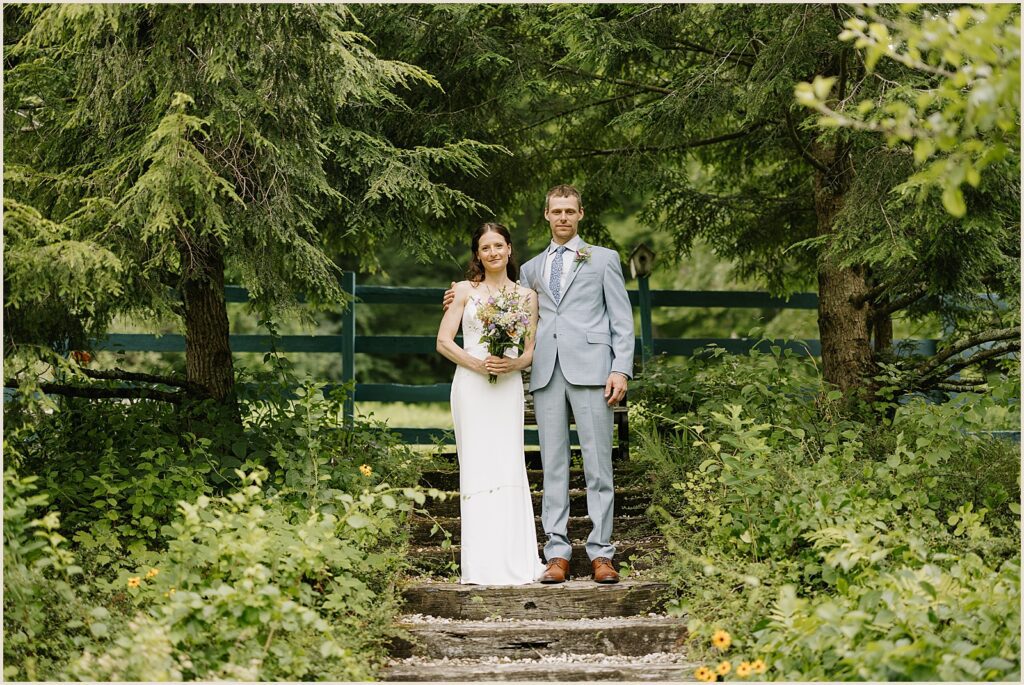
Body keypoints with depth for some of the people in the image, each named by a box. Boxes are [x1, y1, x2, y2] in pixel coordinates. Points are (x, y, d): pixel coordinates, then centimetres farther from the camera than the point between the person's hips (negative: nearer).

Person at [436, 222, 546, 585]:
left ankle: (515, 562, 0)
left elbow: (531, 351, 11)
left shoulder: (527, 296, 11)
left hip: (508, 388, 1)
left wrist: (514, 363, -10)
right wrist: (476, 363, -12)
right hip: (471, 387, -1)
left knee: (508, 468, -3)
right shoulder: (465, 290, 7)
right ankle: (481, 565, -2)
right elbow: (444, 341, 3)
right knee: (477, 469, -4)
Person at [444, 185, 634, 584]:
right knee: (553, 464, 1)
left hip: (590, 369, -3)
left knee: (597, 462, -5)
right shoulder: (531, 269, 22)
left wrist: (621, 369, -6)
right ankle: (557, 554, 2)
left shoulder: (603, 259, 13)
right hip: (546, 372, 3)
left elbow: (622, 320, 6)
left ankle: (601, 554, -2)